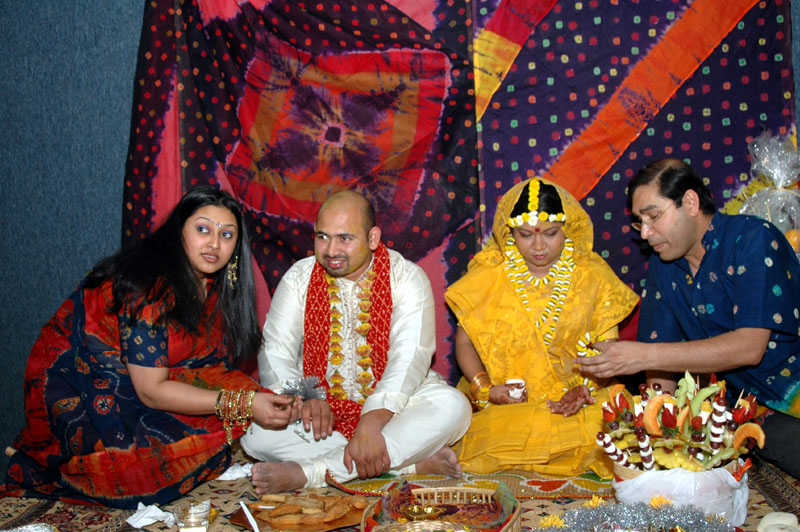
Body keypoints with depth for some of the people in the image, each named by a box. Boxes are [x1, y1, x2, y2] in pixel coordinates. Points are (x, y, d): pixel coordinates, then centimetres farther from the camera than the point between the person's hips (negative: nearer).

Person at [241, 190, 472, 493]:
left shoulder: (406, 277, -7)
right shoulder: (299, 278, 2)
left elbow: (409, 356, -19)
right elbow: (275, 354, -4)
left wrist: (372, 422, -34)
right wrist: (305, 398, -25)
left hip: (390, 406, -1)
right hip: (321, 410, 2)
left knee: (452, 406, -30)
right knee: (255, 428, -26)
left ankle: (309, 472, -33)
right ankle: (410, 463, -27)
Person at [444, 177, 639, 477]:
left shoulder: (592, 277, 3)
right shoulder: (489, 276, 3)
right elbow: (464, 342, 8)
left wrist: (588, 389, -16)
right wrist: (484, 388, -9)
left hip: (573, 400, 1)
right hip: (504, 405, -1)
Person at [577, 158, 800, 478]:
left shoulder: (754, 239, -12)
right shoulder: (662, 266, 7)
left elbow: (749, 347, -21)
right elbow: (664, 350, 9)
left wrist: (645, 355, -24)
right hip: (738, 401, 6)